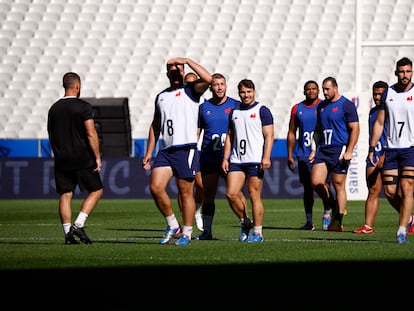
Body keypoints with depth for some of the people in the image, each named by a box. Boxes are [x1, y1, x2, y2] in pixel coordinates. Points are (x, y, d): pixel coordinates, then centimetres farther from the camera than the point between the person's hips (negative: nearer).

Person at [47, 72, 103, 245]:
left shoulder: (54, 109, 9)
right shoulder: (84, 107, -8)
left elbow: (51, 136, 15)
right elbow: (91, 134, -14)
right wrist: (97, 157, -10)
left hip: (61, 159, 4)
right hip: (83, 159, -4)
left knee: (65, 195, 5)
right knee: (96, 190, 9)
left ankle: (68, 233, -2)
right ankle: (79, 224, -6)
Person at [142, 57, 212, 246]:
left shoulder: (191, 90, 4)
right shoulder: (161, 96, 19)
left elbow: (208, 79, -17)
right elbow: (155, 126, 24)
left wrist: (187, 61, -12)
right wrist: (149, 152, 18)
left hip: (186, 149, -5)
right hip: (166, 151, 5)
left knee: (185, 193, -2)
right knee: (155, 187, -8)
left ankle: (186, 234, 8)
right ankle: (172, 226, 7)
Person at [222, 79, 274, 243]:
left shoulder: (262, 110, 0)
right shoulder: (234, 112, 16)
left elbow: (269, 135, -5)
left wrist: (266, 157, -15)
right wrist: (225, 158, 13)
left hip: (255, 161, -5)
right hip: (236, 160, 5)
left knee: (254, 195, -4)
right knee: (231, 194, -4)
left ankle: (258, 232, 3)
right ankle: (245, 223, 16)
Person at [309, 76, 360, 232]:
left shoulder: (346, 105, -6)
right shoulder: (321, 106, 15)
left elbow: (355, 129, -9)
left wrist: (349, 151, -16)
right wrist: (314, 149, 13)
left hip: (340, 150, -6)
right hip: (323, 149, 7)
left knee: (338, 184, -3)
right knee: (316, 182, -5)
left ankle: (338, 222, 3)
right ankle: (335, 207, 16)